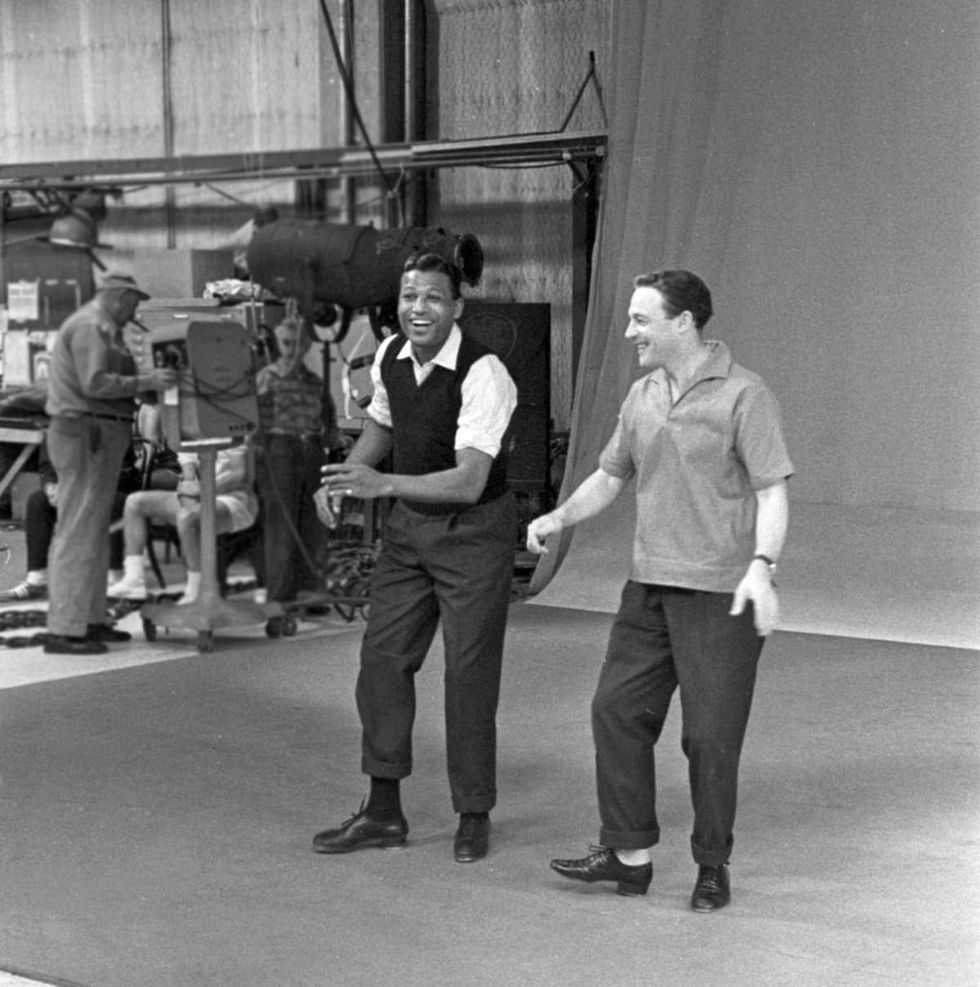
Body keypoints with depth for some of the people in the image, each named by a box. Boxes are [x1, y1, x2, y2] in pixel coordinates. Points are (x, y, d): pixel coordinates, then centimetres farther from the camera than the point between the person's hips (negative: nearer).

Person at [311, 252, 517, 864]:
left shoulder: (484, 375, -25)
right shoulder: (389, 356, -2)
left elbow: (470, 482, -34)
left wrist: (382, 484, -45)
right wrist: (345, 476, 2)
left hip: (474, 528, -7)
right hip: (409, 523, 7)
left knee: (469, 671, -1)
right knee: (383, 657, 6)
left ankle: (474, 817, 16)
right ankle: (384, 813, 17)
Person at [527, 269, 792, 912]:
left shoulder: (743, 396, -10)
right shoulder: (643, 396, 11)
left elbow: (772, 492, -14)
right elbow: (611, 476, 21)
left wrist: (762, 567, -28)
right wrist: (559, 519, 7)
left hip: (721, 594, -7)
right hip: (650, 586, 7)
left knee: (711, 736, -1)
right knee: (617, 710, 4)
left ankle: (713, 867, 15)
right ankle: (630, 854, 15)